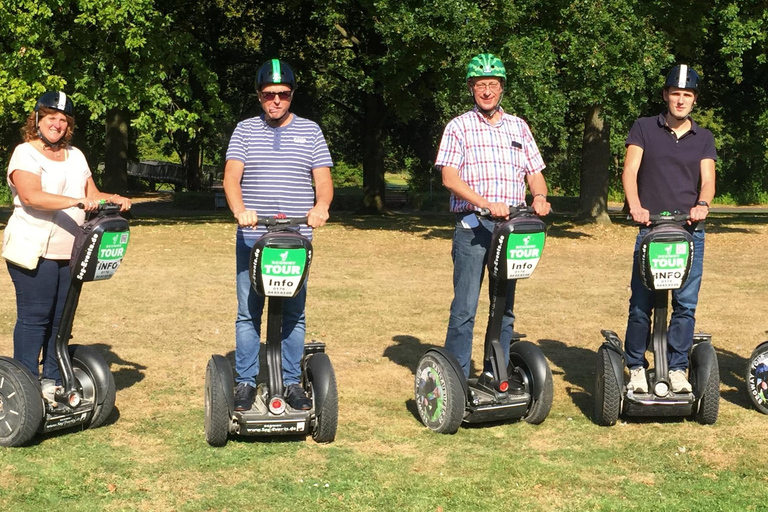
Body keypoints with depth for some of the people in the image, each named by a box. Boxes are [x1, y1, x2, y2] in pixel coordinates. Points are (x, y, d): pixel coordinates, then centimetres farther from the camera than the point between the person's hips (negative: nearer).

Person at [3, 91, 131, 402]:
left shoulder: (75, 156, 16)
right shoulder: (25, 154, -6)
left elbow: (92, 195, 15)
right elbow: (31, 196, -22)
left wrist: (113, 199, -7)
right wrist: (77, 201, -31)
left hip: (69, 253, 7)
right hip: (33, 251, -7)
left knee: (61, 318, 8)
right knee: (34, 317, -6)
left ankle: (52, 381, 16)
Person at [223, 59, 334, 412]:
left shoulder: (310, 131, 11)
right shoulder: (245, 131, 9)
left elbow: (324, 180, 4)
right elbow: (231, 177, -4)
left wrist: (321, 206, -19)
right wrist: (239, 209, -24)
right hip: (251, 237, 0)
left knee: (294, 314, 3)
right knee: (248, 313, 1)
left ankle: (292, 382, 11)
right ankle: (245, 383, 8)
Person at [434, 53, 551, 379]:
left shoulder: (518, 127, 15)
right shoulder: (459, 127, 3)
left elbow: (535, 172, 15)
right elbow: (450, 177, -7)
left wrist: (539, 197, -8)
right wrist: (486, 203, -20)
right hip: (472, 226, -4)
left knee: (505, 306, 8)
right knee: (465, 306, -7)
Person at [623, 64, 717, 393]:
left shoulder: (704, 138, 14)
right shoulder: (644, 129, 8)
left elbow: (708, 179, 3)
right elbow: (630, 171, -3)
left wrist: (702, 204, -20)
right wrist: (635, 206, -21)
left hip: (690, 230, 2)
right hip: (650, 228, -2)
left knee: (686, 304, 0)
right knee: (641, 303, -3)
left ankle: (677, 369, 9)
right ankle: (636, 368, 9)